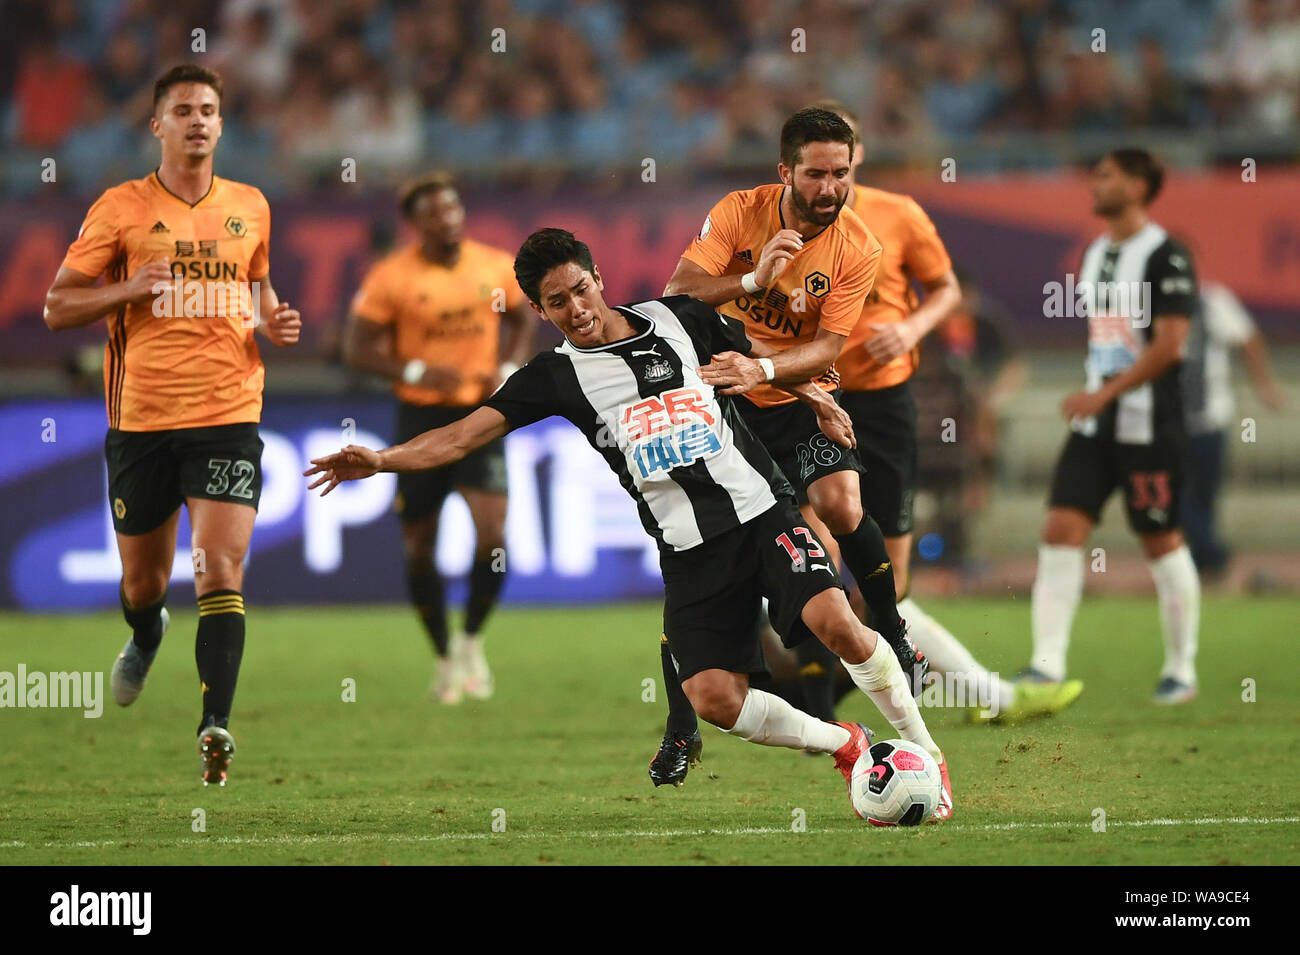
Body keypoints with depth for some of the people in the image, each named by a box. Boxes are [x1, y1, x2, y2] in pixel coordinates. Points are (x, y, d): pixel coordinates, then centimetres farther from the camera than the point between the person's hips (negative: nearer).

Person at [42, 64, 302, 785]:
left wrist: (272, 321, 5)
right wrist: (127, 291, -16)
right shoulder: (121, 208, 0)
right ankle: (145, 640, 49)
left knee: (221, 571, -16)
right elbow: (57, 307, 2)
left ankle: (215, 724, -21)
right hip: (141, 420, 0)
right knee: (144, 579, 13)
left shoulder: (250, 207, 9)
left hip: (228, 417, 0)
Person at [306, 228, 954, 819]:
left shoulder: (678, 319, 7)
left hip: (763, 510, 0)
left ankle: (925, 751, -4)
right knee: (713, 699, -14)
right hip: (690, 551, 1)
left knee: (834, 621, -24)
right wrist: (380, 460, -19)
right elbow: (465, 435, -8)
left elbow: (775, 359, 24)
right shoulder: (555, 377, 2)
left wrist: (759, 368, 5)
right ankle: (843, 746, 12)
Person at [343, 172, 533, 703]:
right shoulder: (391, 278, -9)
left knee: (492, 531, -15)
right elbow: (358, 349, -8)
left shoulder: (496, 268, 0)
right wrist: (416, 372, -22)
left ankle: (470, 639, 9)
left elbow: (522, 320, 17)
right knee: (420, 545, 4)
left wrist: (509, 370, -1)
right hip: (421, 416, -1)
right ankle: (443, 657, 24)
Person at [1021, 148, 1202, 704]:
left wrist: (1105, 393, -22)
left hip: (1149, 423, -7)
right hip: (1096, 424, 7)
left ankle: (1181, 670, 14)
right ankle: (1047, 665, -8)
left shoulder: (1166, 257, -11)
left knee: (1161, 542, 1)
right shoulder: (1094, 255, 14)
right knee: (1061, 531, -5)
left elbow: (1168, 345, -18)